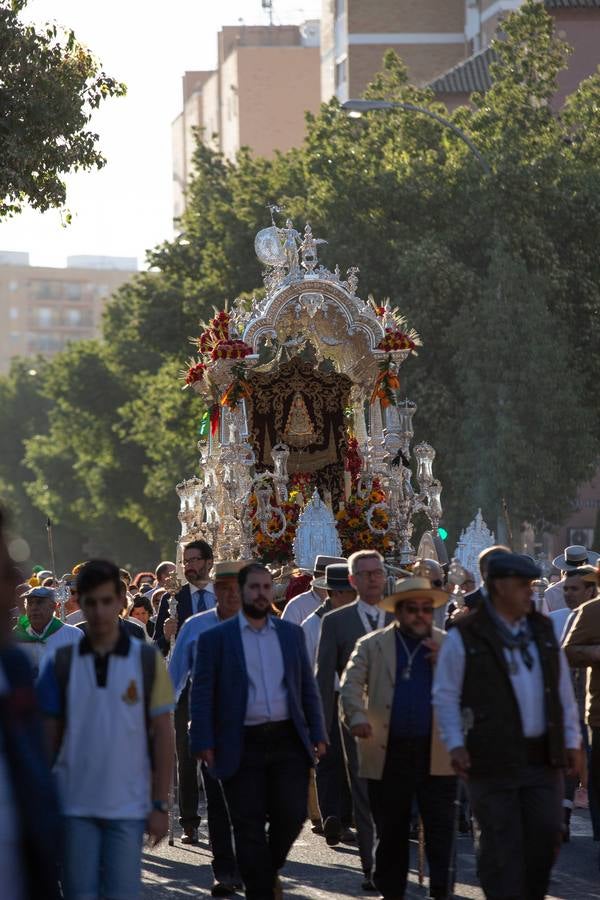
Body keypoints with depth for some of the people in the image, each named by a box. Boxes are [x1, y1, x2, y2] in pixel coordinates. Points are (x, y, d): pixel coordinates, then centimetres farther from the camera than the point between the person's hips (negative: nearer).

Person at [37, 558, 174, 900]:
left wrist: (161, 805, -3)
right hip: (74, 806, 1)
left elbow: (163, 736, 2)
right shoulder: (63, 663, 4)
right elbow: (49, 737, 8)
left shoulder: (148, 661, 1)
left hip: (128, 808, -1)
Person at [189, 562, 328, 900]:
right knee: (249, 826, -1)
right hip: (242, 746, -2)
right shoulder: (216, 638, 2)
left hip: (288, 742, 2)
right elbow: (202, 695, 0)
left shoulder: (292, 634, 12)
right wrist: (204, 743, -8)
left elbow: (308, 688, 14)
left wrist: (318, 734, 6)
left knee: (292, 815, -2)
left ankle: (269, 869, 25)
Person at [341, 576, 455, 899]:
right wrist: (357, 716, -20)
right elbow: (351, 683, -2)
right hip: (388, 755, 0)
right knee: (391, 834, 8)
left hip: (436, 756, 0)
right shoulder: (372, 645, 8)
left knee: (441, 833, -4)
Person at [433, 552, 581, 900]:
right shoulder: (465, 637, -3)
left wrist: (572, 740, 12)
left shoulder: (543, 630, 13)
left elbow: (565, 690, 17)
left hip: (543, 757, 5)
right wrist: (455, 745, -9)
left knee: (546, 835, 3)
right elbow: (446, 696, -1)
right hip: (493, 760, -5)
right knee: (502, 844, -2)